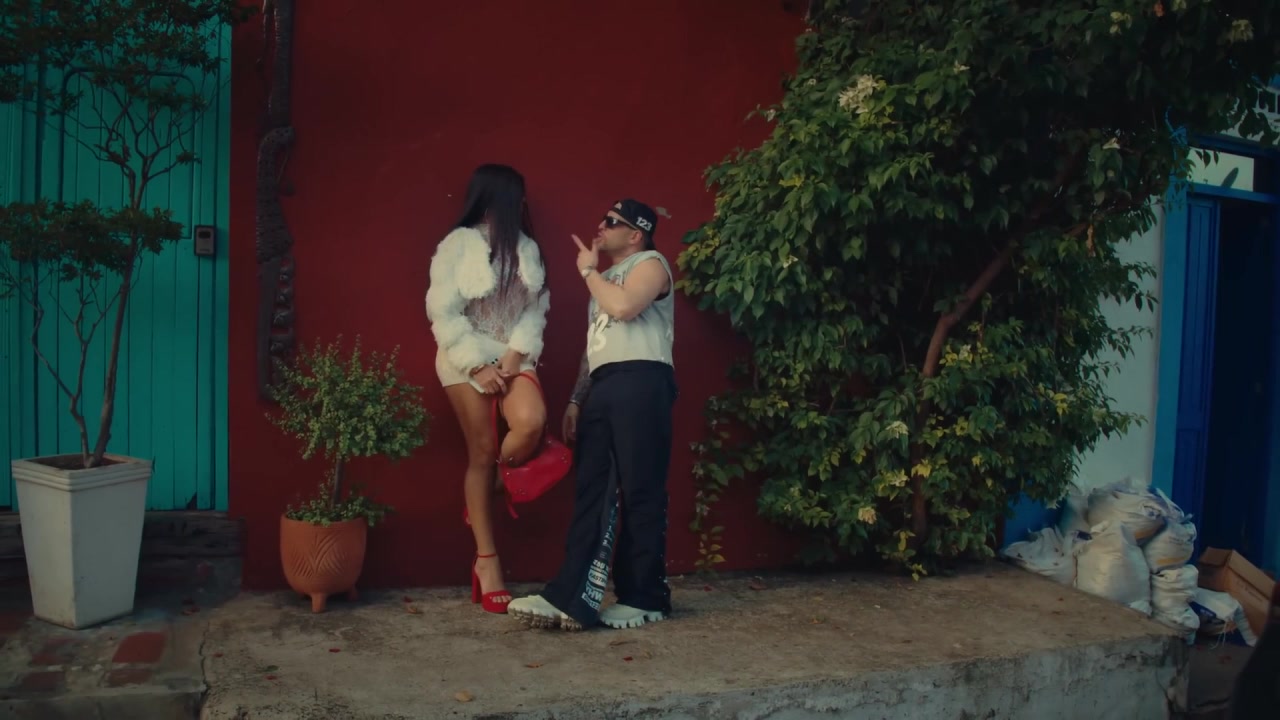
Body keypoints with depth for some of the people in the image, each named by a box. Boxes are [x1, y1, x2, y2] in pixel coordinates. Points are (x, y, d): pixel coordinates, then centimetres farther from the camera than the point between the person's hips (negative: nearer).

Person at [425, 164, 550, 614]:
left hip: (513, 355, 4)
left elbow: (537, 306, 7)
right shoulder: (457, 245, -5)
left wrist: (518, 352, -9)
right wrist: (476, 366, -13)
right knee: (482, 450, -3)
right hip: (468, 359, -4)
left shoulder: (526, 248, 10)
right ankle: (487, 561, 7)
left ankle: (490, 488, 8)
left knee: (532, 422, -24)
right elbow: (443, 312, -9)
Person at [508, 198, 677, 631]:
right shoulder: (606, 276, 29)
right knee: (591, 494, 1)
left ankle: (645, 598, 1)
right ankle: (571, 599, -2)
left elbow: (623, 306, -18)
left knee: (640, 494, -6)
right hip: (602, 388, 8)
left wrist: (588, 270, -1)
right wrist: (576, 400, 19)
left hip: (640, 383, -8)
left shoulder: (650, 263, 4)